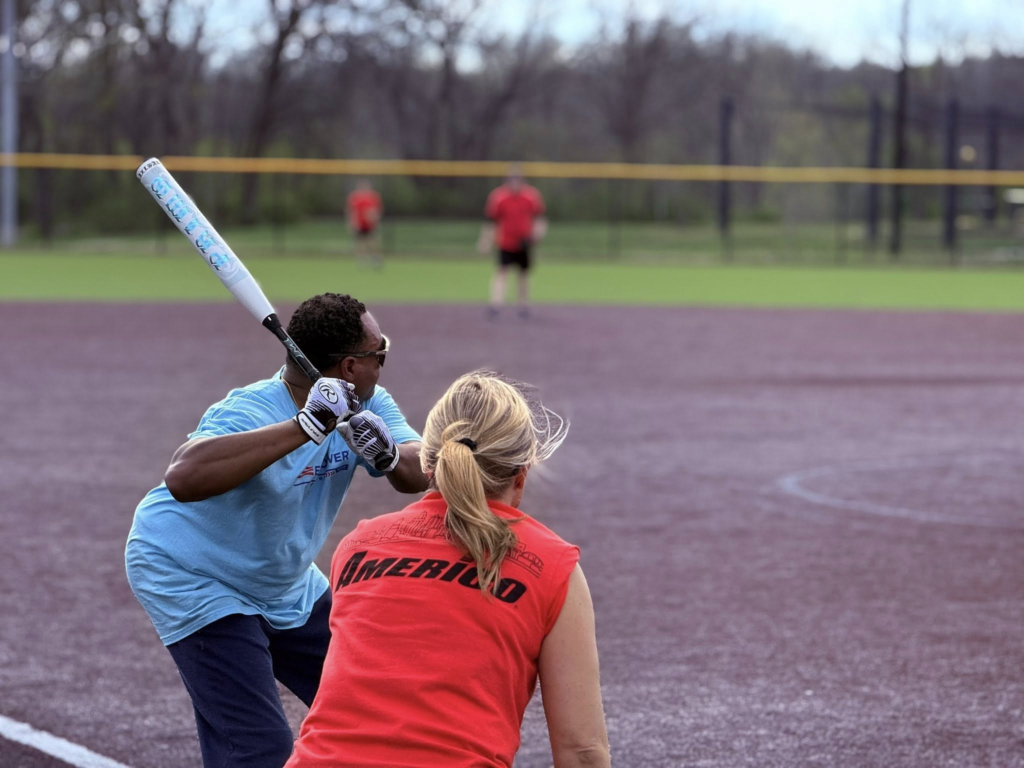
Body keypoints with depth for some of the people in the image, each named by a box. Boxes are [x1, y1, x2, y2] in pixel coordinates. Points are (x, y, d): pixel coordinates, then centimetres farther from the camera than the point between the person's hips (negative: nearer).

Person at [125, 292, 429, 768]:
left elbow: (419, 475, -16)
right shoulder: (249, 413, -32)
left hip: (285, 587, 8)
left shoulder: (365, 405, -8)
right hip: (192, 582, -8)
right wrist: (305, 428, -54)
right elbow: (184, 478, -51)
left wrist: (387, 454, -40)